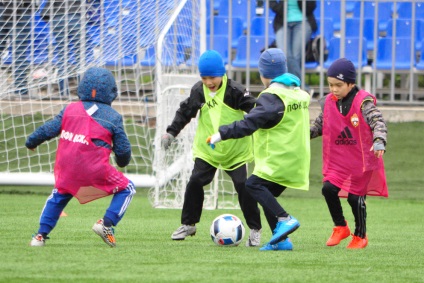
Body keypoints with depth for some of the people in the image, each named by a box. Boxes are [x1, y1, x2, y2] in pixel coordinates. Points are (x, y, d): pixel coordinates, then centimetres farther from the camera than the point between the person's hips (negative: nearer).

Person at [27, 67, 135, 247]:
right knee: (126, 189, 13)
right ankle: (107, 223, -4)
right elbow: (123, 148, 3)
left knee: (59, 194, 29)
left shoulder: (70, 109, 9)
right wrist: (122, 161, 26)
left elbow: (49, 129, 9)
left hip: (66, 168, 4)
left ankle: (41, 235, 21)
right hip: (95, 170, -4)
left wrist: (31, 142, 27)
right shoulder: (113, 117, 1)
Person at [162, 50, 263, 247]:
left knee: (243, 186, -10)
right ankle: (188, 225, 11)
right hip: (206, 149, 3)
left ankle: (255, 230, 2)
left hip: (236, 150, -3)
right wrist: (171, 132, 2)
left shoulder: (234, 90, -15)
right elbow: (185, 112, 9)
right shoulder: (198, 91, -3)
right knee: (195, 182, -6)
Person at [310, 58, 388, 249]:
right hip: (337, 159, 5)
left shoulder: (363, 102, -13)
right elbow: (321, 124, 17)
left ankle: (360, 236, 20)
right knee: (328, 189, -11)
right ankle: (340, 227, 12)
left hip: (361, 158, -5)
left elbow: (378, 122, -22)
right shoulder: (329, 101, 3)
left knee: (355, 197, -1)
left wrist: (379, 141, -39)